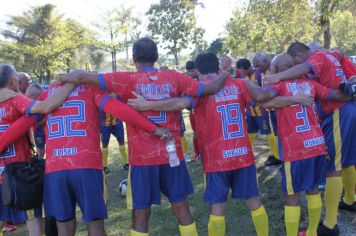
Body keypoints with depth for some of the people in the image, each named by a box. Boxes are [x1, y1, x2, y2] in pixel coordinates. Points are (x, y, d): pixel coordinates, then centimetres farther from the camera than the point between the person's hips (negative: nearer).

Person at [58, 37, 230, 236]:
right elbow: (210, 88, 6)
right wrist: (225, 74, 25)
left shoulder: (128, 80, -7)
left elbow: (81, 77, -11)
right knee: (182, 209, 15)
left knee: (141, 215, 8)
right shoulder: (174, 77, 1)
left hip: (143, 157, -2)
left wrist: (63, 79, 10)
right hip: (172, 153, 3)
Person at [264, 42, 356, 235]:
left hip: (338, 114, -10)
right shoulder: (326, 57, 18)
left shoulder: (318, 56, -12)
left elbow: (304, 68, -34)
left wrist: (278, 76, -46)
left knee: (332, 167, -8)